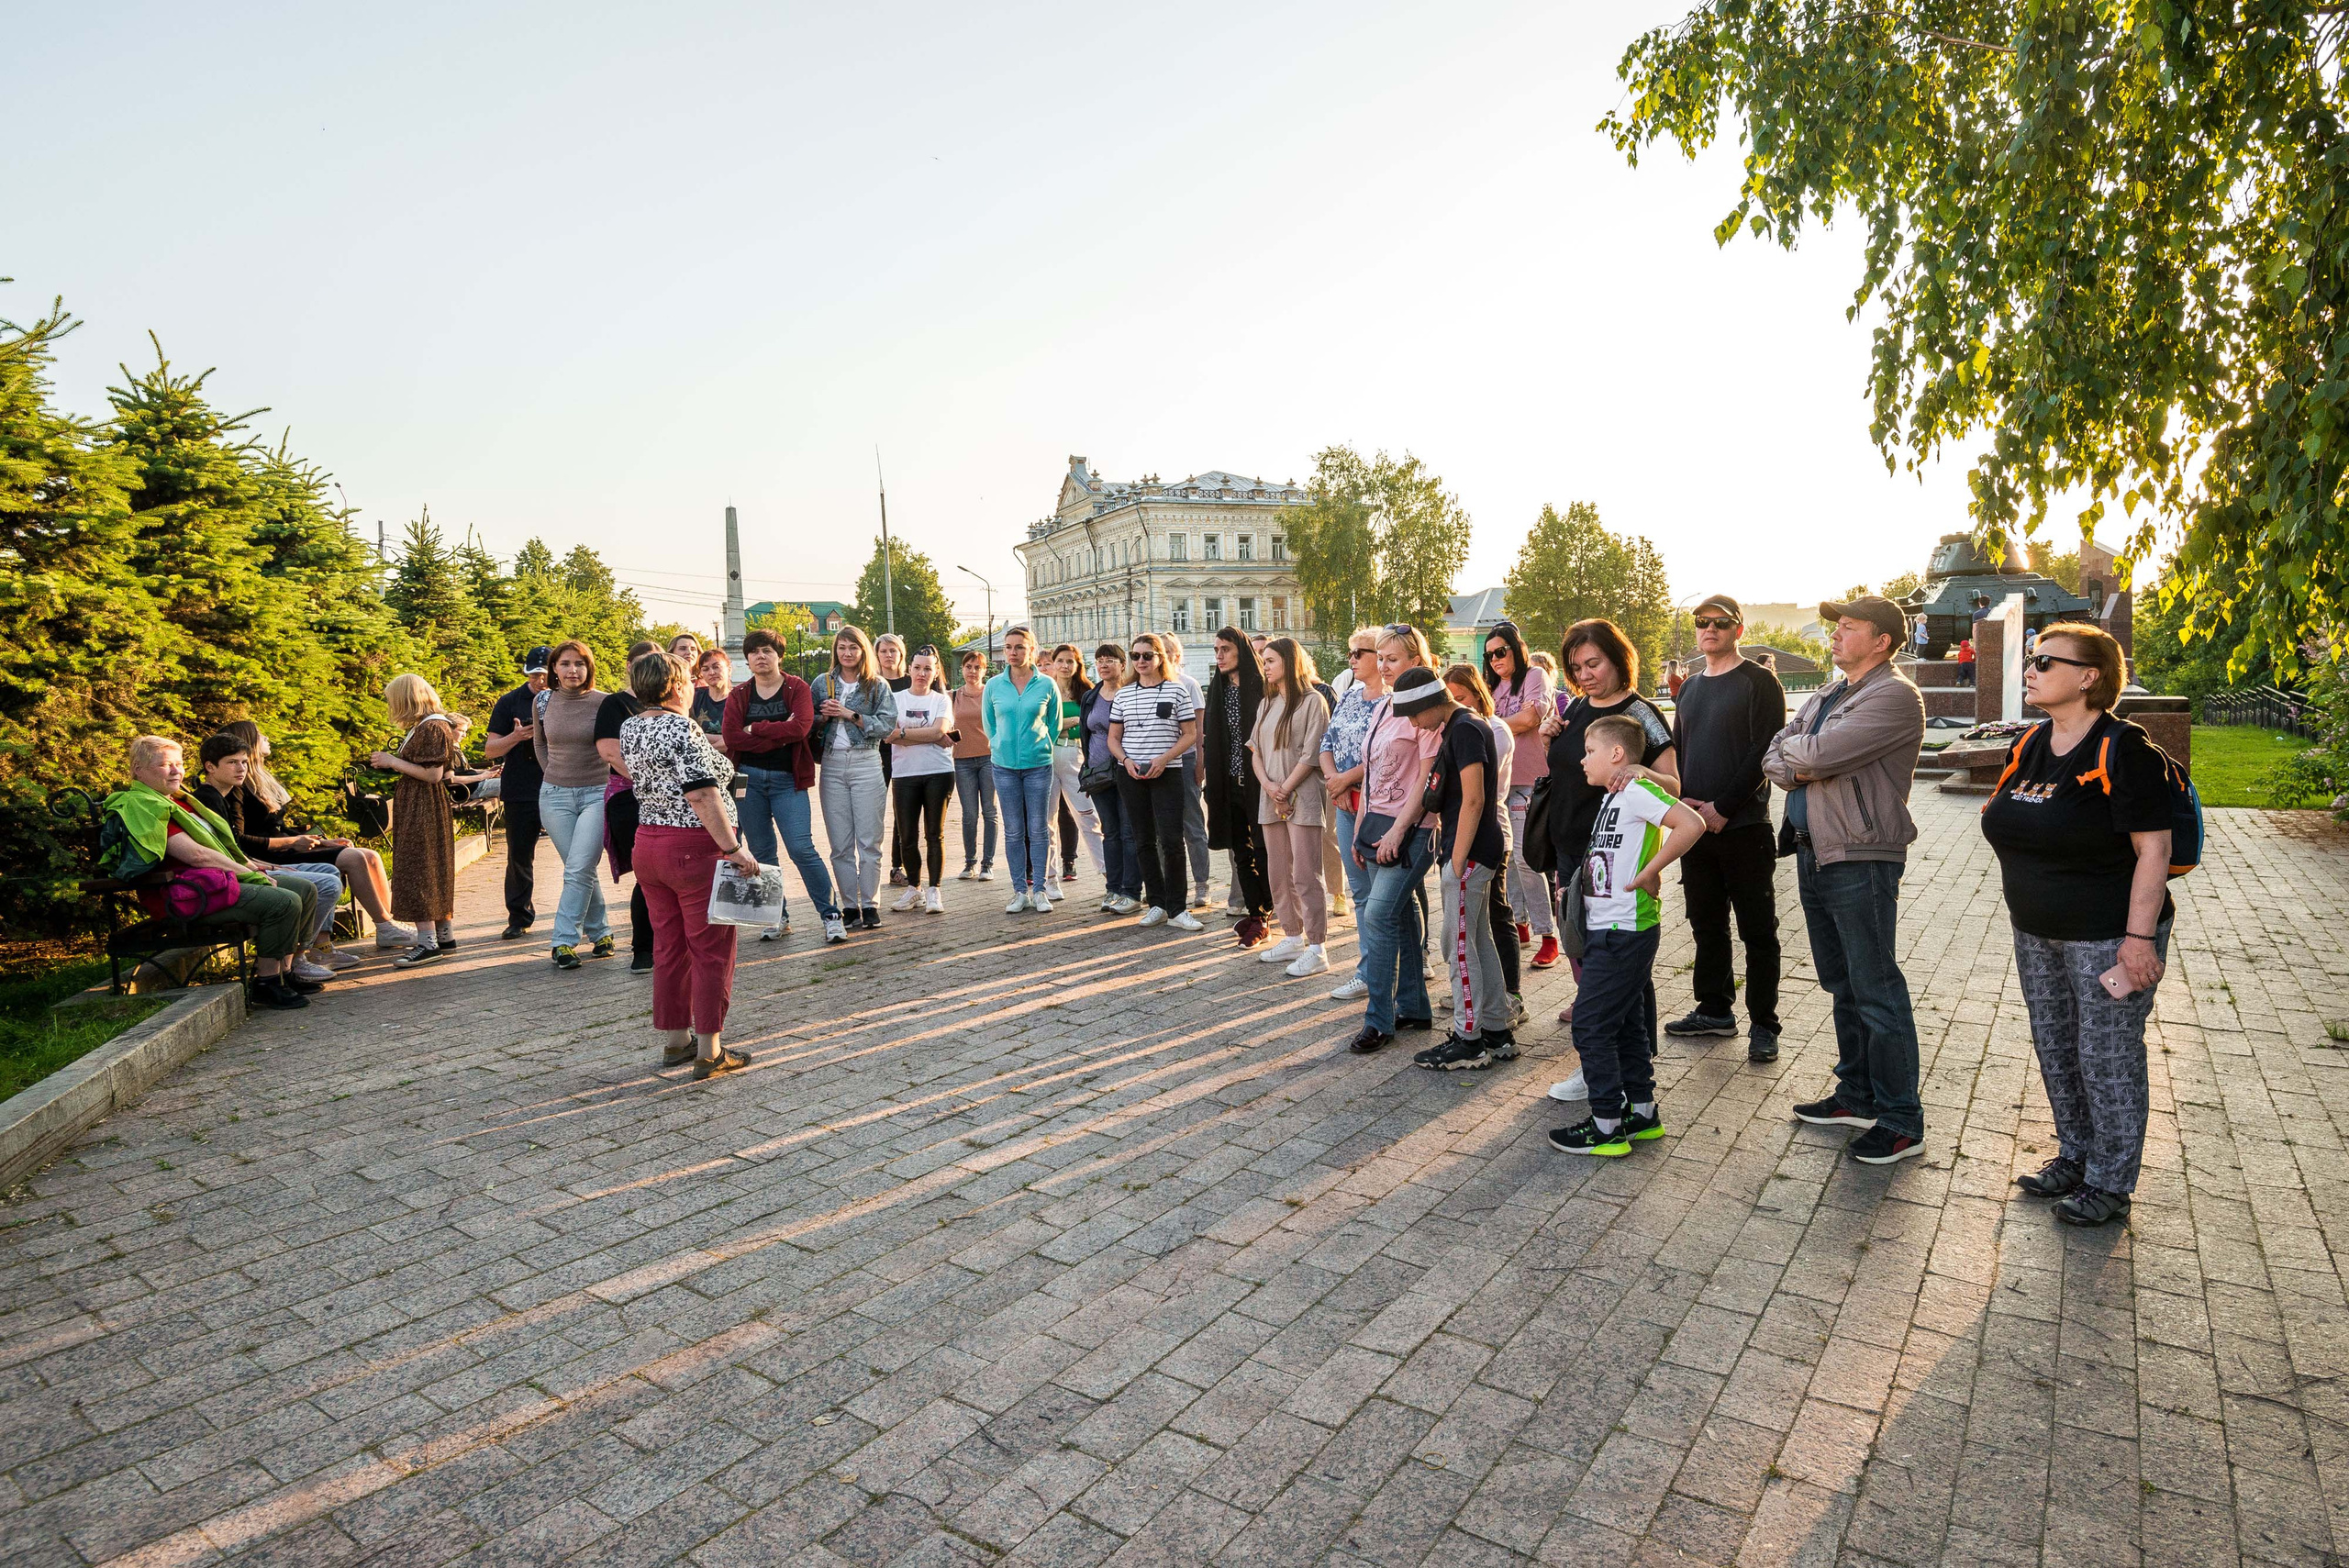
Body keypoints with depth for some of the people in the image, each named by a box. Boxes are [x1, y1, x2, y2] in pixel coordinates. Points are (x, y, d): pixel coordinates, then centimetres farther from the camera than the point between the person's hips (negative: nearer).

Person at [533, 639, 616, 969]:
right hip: (555, 795, 3)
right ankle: (600, 932, 21)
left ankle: (564, 941, -4)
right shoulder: (543, 701, 4)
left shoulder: (604, 702, -8)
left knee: (578, 870, -11)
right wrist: (554, 773, 13)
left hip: (597, 794, -3)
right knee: (582, 870, 8)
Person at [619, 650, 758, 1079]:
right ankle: (709, 1052, 5)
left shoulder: (630, 726, 8)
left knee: (668, 947, 16)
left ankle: (674, 1041, 25)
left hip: (647, 845, 8)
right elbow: (703, 797, -24)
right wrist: (733, 848, -22)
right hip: (696, 848, -8)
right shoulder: (682, 728, -17)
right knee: (711, 950, 1)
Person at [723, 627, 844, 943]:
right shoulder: (738, 695, 8)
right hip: (748, 779, 3)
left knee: (802, 849, -11)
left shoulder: (797, 688, 2)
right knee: (761, 853, 8)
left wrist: (755, 729, -9)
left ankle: (830, 914, -1)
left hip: (787, 780, -3)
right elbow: (730, 737, -7)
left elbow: (801, 727, -15)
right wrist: (779, 735, -13)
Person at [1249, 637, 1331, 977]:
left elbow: (1311, 755, -10)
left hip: (1302, 796, -7)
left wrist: (1285, 789, -12)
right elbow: (1255, 750, 12)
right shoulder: (1266, 704, 18)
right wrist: (1268, 786, -4)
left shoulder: (1312, 701, -4)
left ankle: (1317, 949, -4)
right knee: (1279, 873, 11)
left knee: (1305, 875, -8)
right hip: (1270, 799, 7)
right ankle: (1293, 938, 22)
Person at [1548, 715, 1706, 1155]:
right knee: (1626, 1023, 17)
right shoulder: (1613, 796, 14)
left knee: (1590, 1024, -4)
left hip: (1623, 933, -10)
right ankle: (1642, 1113, 27)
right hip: (1609, 931, 10)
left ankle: (1607, 1126, 4)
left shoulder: (1636, 789, -15)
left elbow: (1691, 824, -29)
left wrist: (1649, 873, -23)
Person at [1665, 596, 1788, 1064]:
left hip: (1743, 825, -6)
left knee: (1757, 930, 1)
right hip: (1694, 826, 6)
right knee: (1707, 924, 14)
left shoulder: (1758, 682, -5)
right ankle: (1715, 1010, 25)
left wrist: (1723, 807, -16)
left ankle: (1763, 1024, 9)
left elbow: (1764, 752, -13)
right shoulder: (1690, 687, 15)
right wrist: (1681, 799, 0)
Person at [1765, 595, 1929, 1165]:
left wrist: (1791, 751, -3)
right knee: (1843, 986, 17)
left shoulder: (1894, 697, -13)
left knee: (1876, 992, -3)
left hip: (1860, 861, -9)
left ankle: (1901, 1121, 8)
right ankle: (1858, 1095, 29)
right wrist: (1799, 768, -11)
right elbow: (1774, 757, 10)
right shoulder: (1825, 696, 17)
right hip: (1812, 855, 9)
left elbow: (1818, 754, -23)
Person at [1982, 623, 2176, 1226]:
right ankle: (2074, 1157, 34)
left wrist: (2139, 938, -20)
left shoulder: (2122, 749, -17)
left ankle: (2110, 1183, 20)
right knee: (2054, 1050, 17)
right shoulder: (2029, 746, 5)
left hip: (2107, 936, -7)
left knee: (2108, 1058, 4)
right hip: (2037, 933, 7)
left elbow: (2154, 847, -19)